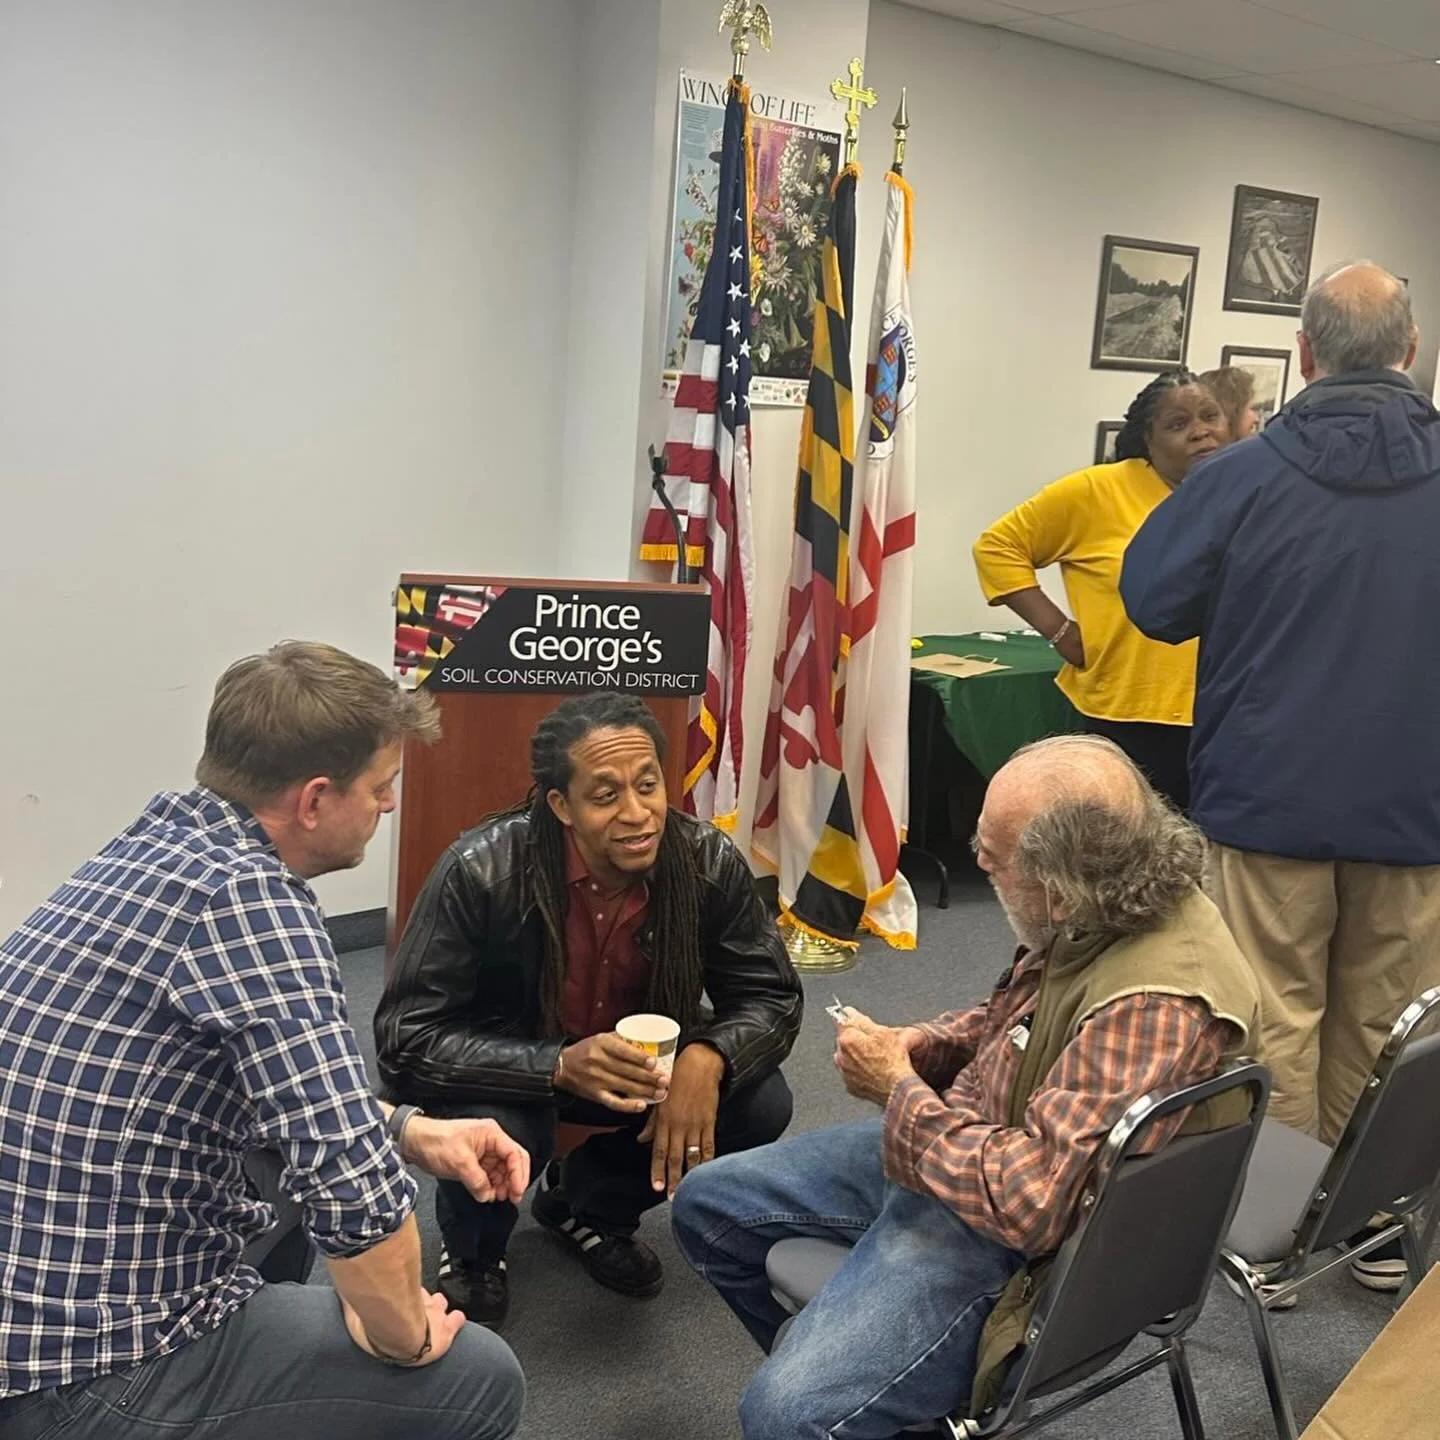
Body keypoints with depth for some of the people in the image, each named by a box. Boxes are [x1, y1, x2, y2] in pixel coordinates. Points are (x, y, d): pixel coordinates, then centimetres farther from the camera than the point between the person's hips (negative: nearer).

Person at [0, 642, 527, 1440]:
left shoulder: (157, 844, 3)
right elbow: (354, 1185, -29)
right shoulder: (244, 892, -24)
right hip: (96, 1373, -9)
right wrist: (404, 1337, -11)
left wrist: (413, 1132, 7)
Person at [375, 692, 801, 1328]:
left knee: (761, 1104, -18)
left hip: (642, 1064, 4)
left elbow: (772, 999, -11)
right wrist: (558, 1066, -44)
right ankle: (472, 1255, 4)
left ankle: (584, 1203, 11)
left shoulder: (708, 862, -21)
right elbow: (405, 1040, -29)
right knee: (490, 1131, -35)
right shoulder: (481, 870, -30)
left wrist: (708, 1058, -35)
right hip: (508, 1069, -3)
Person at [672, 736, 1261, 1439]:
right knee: (707, 1204, 14)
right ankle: (833, 1364, 30)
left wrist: (900, 1089, -20)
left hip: (1014, 1235, -9)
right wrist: (916, 1045, -3)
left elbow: (1025, 1200, -34)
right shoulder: (1103, 913, -6)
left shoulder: (1152, 1009, -33)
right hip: (967, 1150, 9)